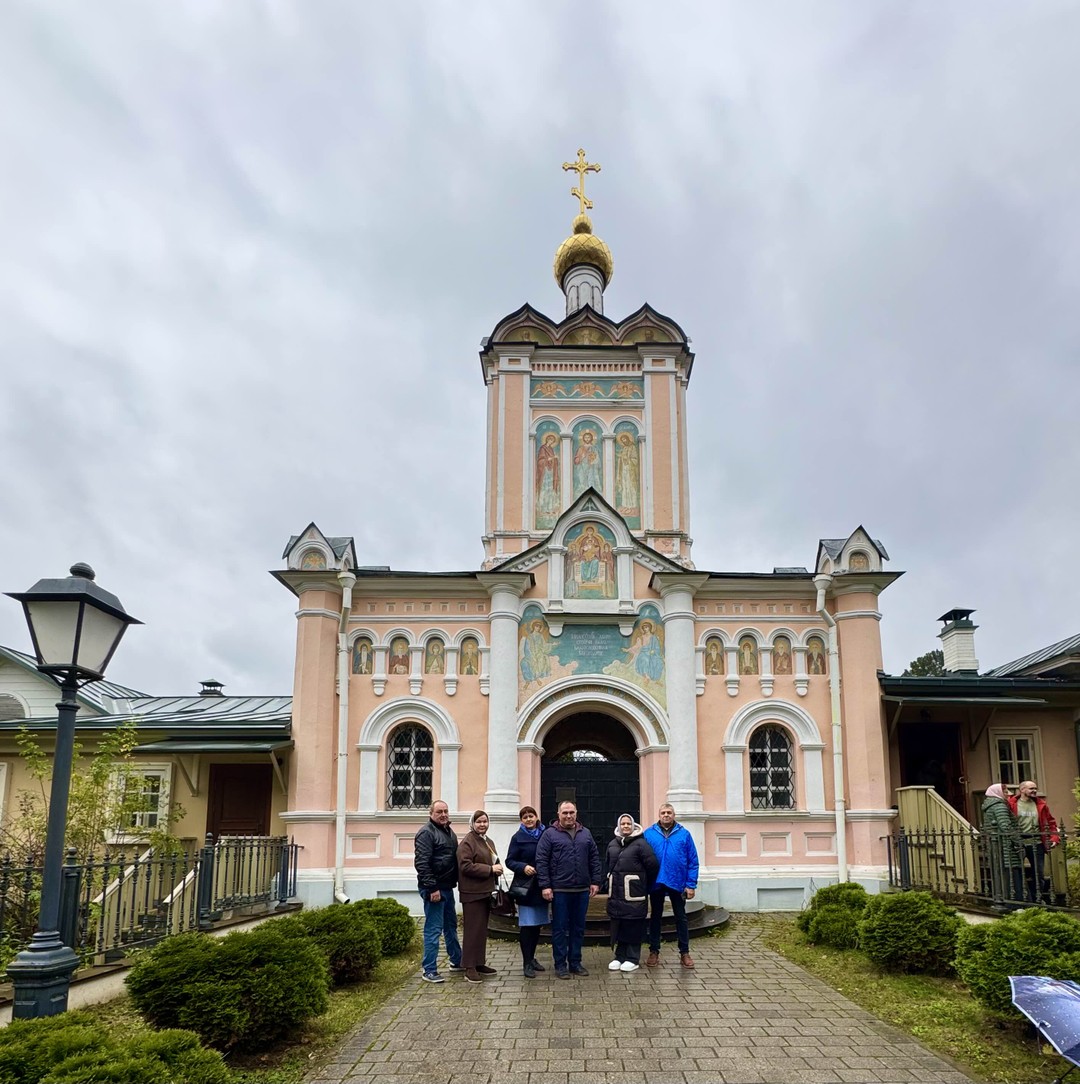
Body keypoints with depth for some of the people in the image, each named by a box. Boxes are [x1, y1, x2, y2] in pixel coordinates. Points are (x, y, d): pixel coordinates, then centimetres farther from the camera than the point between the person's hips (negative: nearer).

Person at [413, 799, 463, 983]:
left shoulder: (450, 832, 14)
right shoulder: (426, 833, -14)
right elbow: (421, 863, -21)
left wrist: (455, 882, 16)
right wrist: (432, 888, -24)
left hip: (447, 887, 9)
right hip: (434, 889, -9)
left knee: (451, 925, 18)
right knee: (433, 928, -5)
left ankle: (456, 961, 31)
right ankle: (429, 970, 2)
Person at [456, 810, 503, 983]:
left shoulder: (488, 842, 17)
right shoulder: (467, 842, -11)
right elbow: (465, 866, -21)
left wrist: (497, 866, 6)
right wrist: (490, 869, -20)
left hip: (486, 891, 9)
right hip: (472, 892, -9)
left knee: (482, 928, 13)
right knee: (472, 929, -6)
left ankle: (480, 963, 22)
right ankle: (470, 968, -1)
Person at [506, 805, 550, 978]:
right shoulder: (518, 838, -3)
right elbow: (510, 861, -3)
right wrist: (523, 867, -21)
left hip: (541, 886, 4)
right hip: (526, 886, -3)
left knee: (537, 924, 11)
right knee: (527, 925, -1)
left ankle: (532, 958, 26)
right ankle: (527, 963, 6)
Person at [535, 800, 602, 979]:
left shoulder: (586, 834, 10)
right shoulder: (550, 834, -3)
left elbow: (594, 858, 13)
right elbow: (541, 861, -7)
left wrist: (595, 881, 6)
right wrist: (545, 886, -12)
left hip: (582, 890, 4)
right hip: (559, 890, -4)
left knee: (578, 928, 11)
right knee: (560, 928, 3)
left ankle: (575, 962, 22)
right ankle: (560, 964, 13)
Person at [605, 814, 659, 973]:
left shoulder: (640, 844, -8)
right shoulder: (612, 844, 11)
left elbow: (653, 865, -9)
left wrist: (645, 884, 0)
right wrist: (613, 881, 15)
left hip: (634, 893, -6)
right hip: (616, 892, 6)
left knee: (633, 926, 1)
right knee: (617, 925, 9)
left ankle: (633, 959, 10)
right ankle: (619, 957, 20)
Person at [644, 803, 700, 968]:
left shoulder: (684, 834, -2)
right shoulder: (648, 834, -2)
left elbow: (693, 861, -3)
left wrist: (691, 884, -8)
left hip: (678, 883, 0)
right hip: (656, 883, 0)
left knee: (681, 918, 9)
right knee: (655, 917, 12)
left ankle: (684, 952, 19)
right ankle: (654, 951, 22)